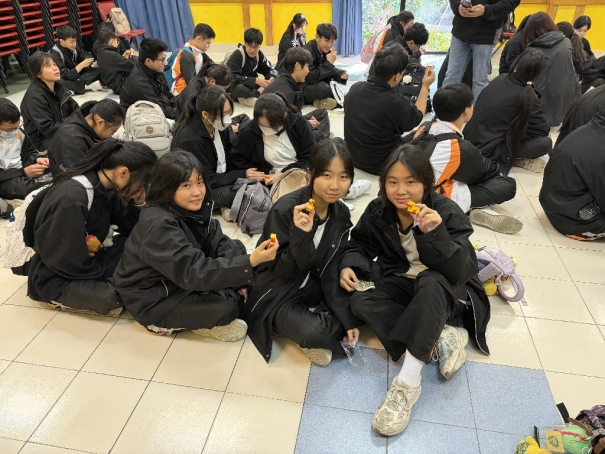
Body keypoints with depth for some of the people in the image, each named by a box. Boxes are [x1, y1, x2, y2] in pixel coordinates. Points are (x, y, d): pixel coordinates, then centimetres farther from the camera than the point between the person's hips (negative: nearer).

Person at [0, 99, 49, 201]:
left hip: (22, 170, 6)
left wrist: (37, 159, -7)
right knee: (20, 185, -39)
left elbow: (28, 152, 16)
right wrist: (23, 172, -27)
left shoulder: (18, 132, 0)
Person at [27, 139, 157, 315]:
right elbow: (71, 264, -26)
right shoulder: (70, 200, -31)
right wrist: (117, 273, -13)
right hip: (56, 278, -7)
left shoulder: (106, 187, -7)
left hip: (88, 260, 7)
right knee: (114, 298, -29)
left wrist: (138, 202, -16)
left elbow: (130, 230, 2)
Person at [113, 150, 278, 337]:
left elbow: (220, 243, -4)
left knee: (236, 249, -3)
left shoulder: (194, 208, -6)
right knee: (226, 306, -26)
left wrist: (238, 283, -17)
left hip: (183, 277, 8)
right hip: (152, 300, -8)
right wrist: (250, 262, -44)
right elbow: (193, 272, -36)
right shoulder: (159, 224, -31)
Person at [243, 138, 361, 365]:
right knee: (314, 332, -29)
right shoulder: (285, 209, -25)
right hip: (276, 296, -6)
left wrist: (347, 318, -10)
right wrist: (301, 235, -39)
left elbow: (331, 273, -4)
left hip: (312, 289, 6)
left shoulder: (341, 214, -7)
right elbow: (282, 272, -22)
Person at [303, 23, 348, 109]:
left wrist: (341, 74, -11)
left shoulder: (326, 50, 2)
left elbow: (330, 70, 12)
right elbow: (311, 78, -29)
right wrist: (329, 62, -27)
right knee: (322, 87, -36)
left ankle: (322, 100, -9)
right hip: (302, 89, -9)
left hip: (317, 86, 9)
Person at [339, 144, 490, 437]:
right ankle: (440, 338, -21)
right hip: (402, 285, 4)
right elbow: (361, 244, 6)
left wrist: (435, 234, -43)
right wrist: (349, 265, -16)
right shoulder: (378, 211, -9)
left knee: (429, 282, -39)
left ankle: (406, 383, -36)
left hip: (444, 291, -4)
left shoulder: (447, 212, -20)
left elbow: (463, 271, -28)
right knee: (360, 303, -23)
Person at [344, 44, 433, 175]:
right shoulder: (396, 102, -29)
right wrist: (425, 87, 7)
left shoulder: (355, 88, -12)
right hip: (380, 165, -6)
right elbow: (417, 117, -5)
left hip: (352, 157, 6)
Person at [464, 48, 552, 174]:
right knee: (545, 143, -7)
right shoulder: (527, 98, -17)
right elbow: (544, 130, -4)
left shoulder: (501, 78, -1)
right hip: (486, 151, -7)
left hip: (470, 139, 8)